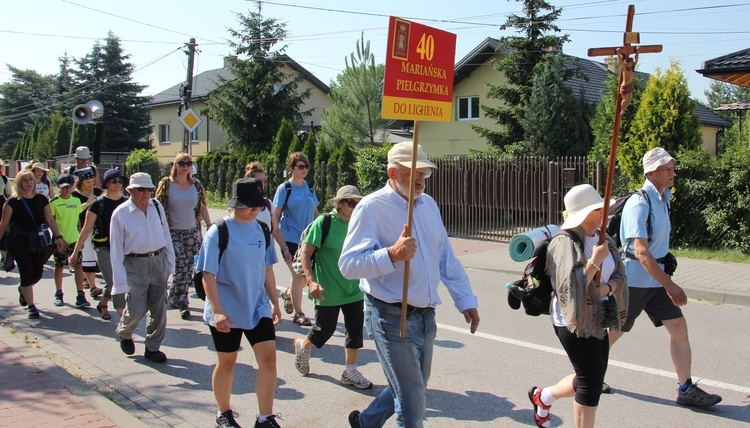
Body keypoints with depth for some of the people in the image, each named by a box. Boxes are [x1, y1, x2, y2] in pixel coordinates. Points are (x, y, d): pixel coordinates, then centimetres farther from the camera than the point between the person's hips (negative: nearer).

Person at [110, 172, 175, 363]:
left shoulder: (157, 206, 3)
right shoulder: (120, 214, -8)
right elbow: (116, 250, -7)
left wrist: (169, 262, 11)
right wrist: (120, 281, -9)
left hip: (159, 261, 4)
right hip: (135, 264, -4)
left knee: (159, 308, 6)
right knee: (137, 308, -3)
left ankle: (153, 348, 21)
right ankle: (124, 333, 30)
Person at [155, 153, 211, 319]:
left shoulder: (196, 185, 6)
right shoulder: (166, 184, -3)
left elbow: (202, 207, 11)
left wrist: (209, 226, 3)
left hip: (192, 232, 4)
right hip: (172, 232, -4)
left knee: (188, 267, 4)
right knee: (181, 263, -15)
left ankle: (176, 297, 20)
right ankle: (181, 300, -1)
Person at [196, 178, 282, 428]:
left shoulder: (261, 229, 3)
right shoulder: (218, 232, -12)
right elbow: (208, 275, -14)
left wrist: (274, 303, 13)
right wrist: (217, 311, -20)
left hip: (258, 307, 4)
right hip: (227, 312, -4)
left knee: (268, 357, -4)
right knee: (226, 362, 11)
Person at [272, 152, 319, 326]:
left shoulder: (310, 188, 8)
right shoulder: (284, 188, -5)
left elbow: (315, 212, 15)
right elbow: (276, 215, -6)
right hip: (290, 239, -5)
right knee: (298, 274, -4)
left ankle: (288, 293, 38)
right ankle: (298, 313, 9)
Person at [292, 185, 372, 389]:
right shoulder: (323, 223, -14)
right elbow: (305, 254, -14)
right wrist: (311, 281, -23)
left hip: (354, 289, 5)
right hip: (327, 291, -5)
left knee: (356, 330, 5)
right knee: (325, 330, 7)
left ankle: (350, 372, 20)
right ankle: (302, 346, 39)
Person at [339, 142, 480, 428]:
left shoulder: (429, 205, 10)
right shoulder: (372, 207, -13)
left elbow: (447, 259, 16)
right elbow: (348, 265, -21)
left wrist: (465, 300, 13)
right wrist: (393, 255, -34)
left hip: (426, 316, 8)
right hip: (392, 317, -7)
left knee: (412, 389, 21)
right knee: (412, 399, 0)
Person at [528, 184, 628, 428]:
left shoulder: (605, 241, 8)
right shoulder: (564, 243, -15)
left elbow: (620, 277, 6)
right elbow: (572, 286, -23)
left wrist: (607, 288, -14)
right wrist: (595, 261, -24)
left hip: (598, 321, 8)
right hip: (574, 322, -8)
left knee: (590, 379, 17)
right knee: (591, 381, -4)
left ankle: (542, 397, 40)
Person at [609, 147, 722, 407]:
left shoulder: (663, 199, 8)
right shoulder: (639, 203, -21)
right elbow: (641, 252, -29)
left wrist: (665, 280, 21)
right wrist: (670, 285, -30)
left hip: (656, 277, 8)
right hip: (633, 279, -8)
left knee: (678, 326, 0)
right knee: (614, 331, 6)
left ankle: (686, 389, 5)